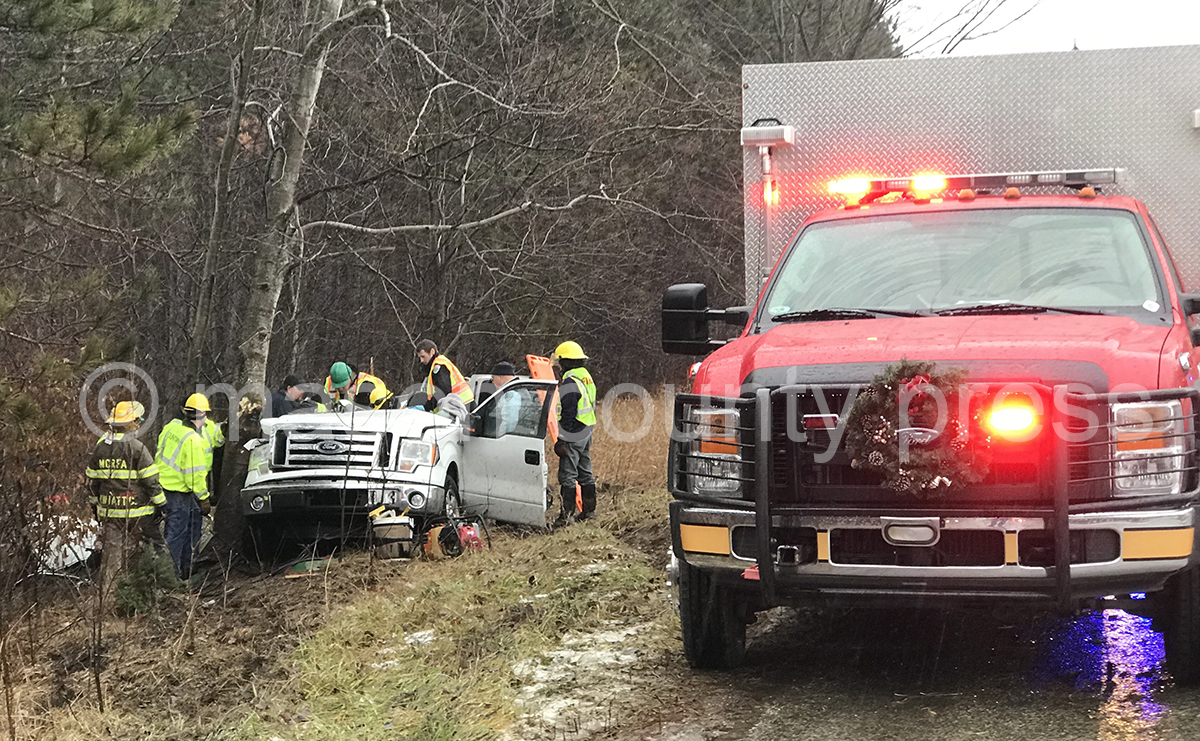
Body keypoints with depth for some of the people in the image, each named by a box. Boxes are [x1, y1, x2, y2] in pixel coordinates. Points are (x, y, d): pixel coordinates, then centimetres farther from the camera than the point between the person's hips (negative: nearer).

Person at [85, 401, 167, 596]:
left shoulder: (100, 446, 6)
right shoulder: (137, 448, -13)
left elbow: (92, 479, 14)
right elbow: (151, 480, -11)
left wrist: (94, 504, 26)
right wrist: (160, 503, -2)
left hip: (108, 511, 5)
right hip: (137, 511, -5)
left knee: (111, 553, 7)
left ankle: (107, 593, 7)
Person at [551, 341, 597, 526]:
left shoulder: (569, 382, -18)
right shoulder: (587, 377, 13)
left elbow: (568, 414, -21)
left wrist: (563, 439, -18)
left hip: (573, 435, -10)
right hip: (587, 433, 10)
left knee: (567, 474, -8)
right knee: (585, 472, 16)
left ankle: (567, 514, -9)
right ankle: (589, 510, 22)